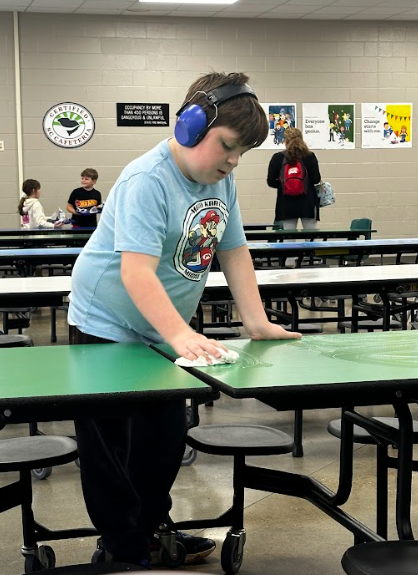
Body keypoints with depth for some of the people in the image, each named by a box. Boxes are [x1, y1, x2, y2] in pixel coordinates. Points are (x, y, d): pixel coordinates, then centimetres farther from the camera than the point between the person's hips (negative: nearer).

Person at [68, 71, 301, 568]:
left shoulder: (221, 182, -1)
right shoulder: (146, 182, -28)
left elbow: (234, 251, 5)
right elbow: (136, 271, -36)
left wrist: (256, 322, -3)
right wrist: (181, 336, -45)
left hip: (162, 331, 8)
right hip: (107, 327, -8)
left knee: (168, 435, 17)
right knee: (109, 445, 2)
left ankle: (152, 529, 35)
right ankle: (126, 551, 16)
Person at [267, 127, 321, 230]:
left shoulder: (277, 158, -1)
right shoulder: (309, 156, -3)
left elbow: (271, 182, -1)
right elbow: (316, 179, -7)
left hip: (286, 203, 0)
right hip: (308, 202, 0)